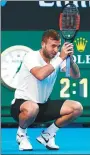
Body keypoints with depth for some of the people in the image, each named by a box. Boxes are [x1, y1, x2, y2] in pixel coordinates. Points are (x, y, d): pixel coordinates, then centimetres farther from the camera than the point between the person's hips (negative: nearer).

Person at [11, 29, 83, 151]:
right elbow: (40, 75, -39)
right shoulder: (31, 57, -19)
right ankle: (21, 134, -8)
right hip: (22, 103, -6)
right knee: (32, 108, -43)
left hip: (44, 105, 6)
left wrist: (70, 58, -29)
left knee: (77, 108, -10)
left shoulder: (57, 58, -2)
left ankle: (47, 135, 8)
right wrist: (60, 58, -34)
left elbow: (76, 75, -11)